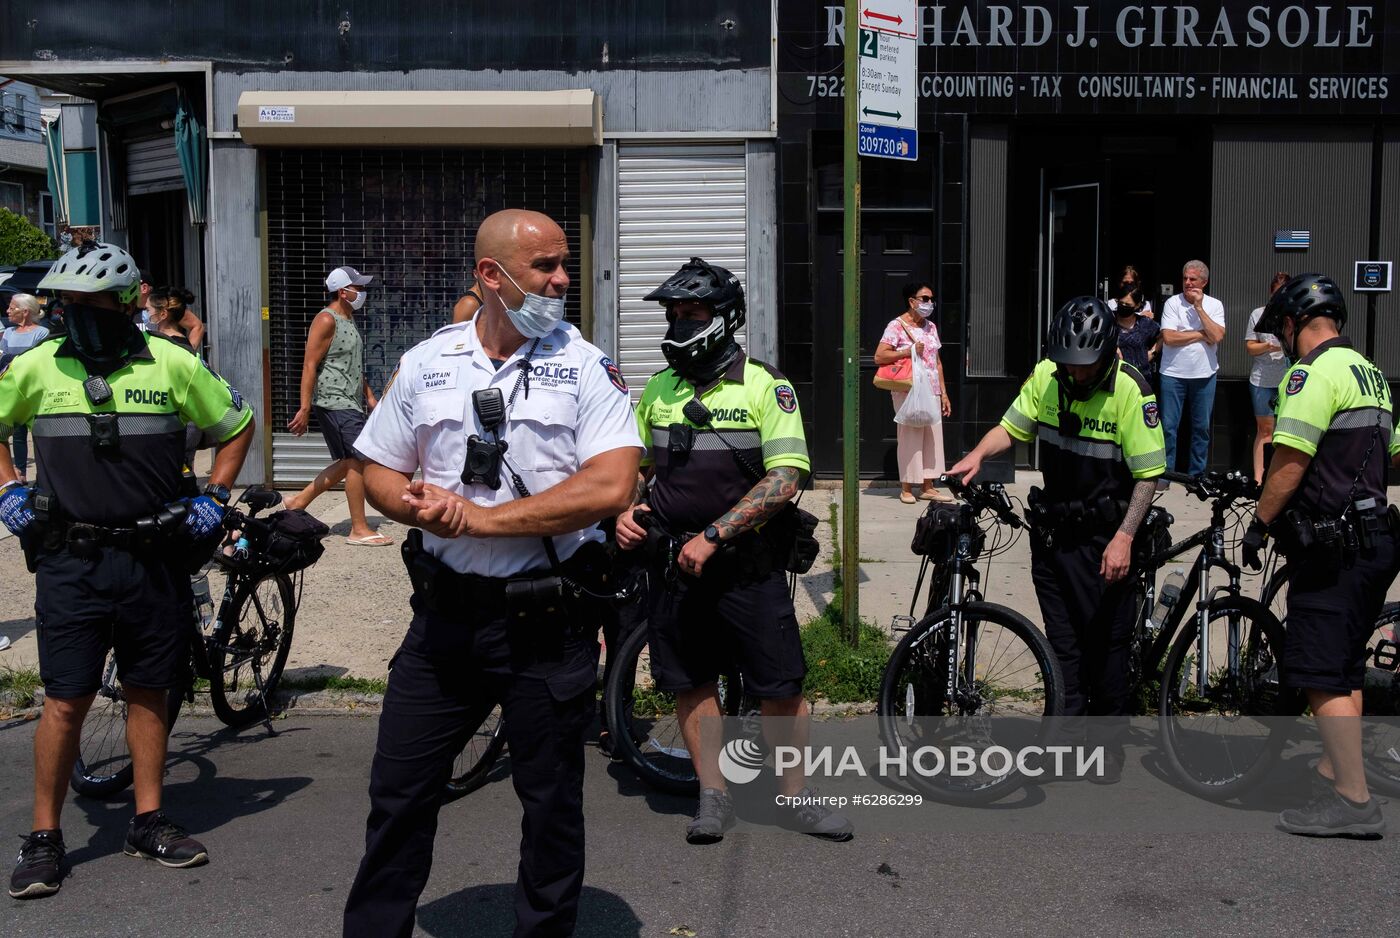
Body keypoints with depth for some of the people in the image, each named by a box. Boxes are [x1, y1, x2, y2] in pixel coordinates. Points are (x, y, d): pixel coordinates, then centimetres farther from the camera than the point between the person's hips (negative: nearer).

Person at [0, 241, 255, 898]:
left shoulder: (173, 364, -1)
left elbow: (237, 424, 12)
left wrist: (215, 497, 5)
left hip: (155, 561, 1)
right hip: (70, 562, -1)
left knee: (148, 691, 11)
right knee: (66, 702, 1)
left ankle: (149, 823, 24)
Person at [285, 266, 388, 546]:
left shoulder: (348, 320, 18)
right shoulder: (327, 320, -12)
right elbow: (310, 365, -17)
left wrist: (370, 397, 22)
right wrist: (305, 408, -21)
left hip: (348, 403, 10)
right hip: (334, 402, -10)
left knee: (347, 463, 13)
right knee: (358, 461, -10)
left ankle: (299, 501, 22)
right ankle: (359, 530, -5)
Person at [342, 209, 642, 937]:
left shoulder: (585, 365, -4)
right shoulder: (426, 362, 6)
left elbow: (610, 488, -17)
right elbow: (379, 472, 12)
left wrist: (483, 517, -17)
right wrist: (421, 504, -12)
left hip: (548, 623, -2)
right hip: (444, 614, 3)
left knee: (552, 802, 11)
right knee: (398, 793, 11)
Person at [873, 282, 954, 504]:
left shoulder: (931, 326, 15)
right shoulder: (897, 326, -7)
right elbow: (879, 357, -15)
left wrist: (944, 393, 15)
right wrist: (909, 351, -19)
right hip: (908, 392, -7)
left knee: (933, 438, 6)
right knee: (910, 437, -4)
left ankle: (928, 487, 13)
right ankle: (906, 488, 5)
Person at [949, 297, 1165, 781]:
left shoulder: (1130, 390, -17)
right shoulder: (1045, 377, -3)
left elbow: (1148, 474, -14)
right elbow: (1011, 427, 8)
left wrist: (1123, 537, -21)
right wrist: (978, 454, -13)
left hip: (1104, 539, -4)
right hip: (1052, 533, 4)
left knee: (1106, 643, 4)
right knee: (1063, 643, 9)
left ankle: (1109, 743, 21)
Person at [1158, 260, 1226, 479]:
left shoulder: (1214, 305, 2)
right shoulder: (1172, 303, -4)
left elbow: (1217, 337, -12)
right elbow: (1168, 337, -15)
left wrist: (1199, 307, -12)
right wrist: (1201, 335, -10)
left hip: (1204, 375, 2)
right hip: (1174, 374, -2)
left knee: (1202, 427, 9)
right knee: (1169, 426, 2)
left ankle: (1196, 474, 20)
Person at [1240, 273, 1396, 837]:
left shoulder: (1312, 373, -14)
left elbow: (1290, 461, -19)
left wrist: (1259, 525, -9)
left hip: (1332, 548, -10)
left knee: (1321, 674, -6)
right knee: (1346, 669, 17)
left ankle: (1354, 802, -4)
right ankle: (1333, 771, 27)